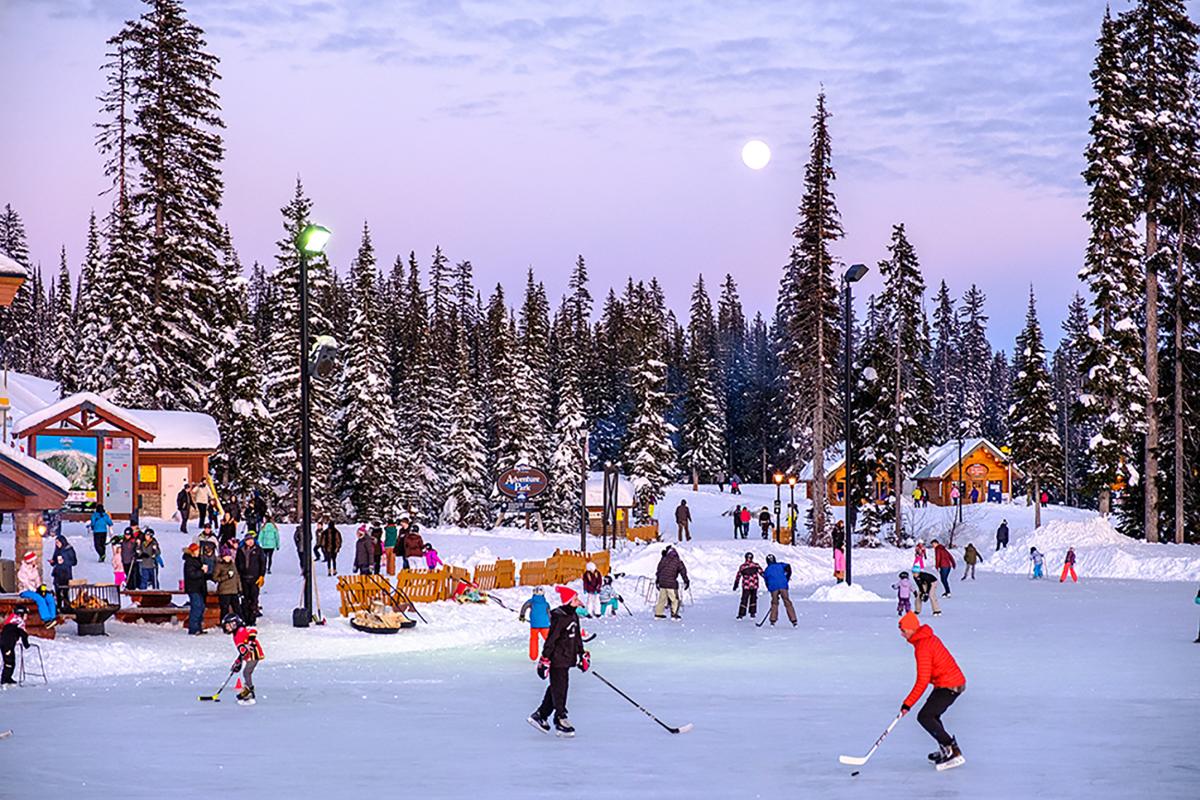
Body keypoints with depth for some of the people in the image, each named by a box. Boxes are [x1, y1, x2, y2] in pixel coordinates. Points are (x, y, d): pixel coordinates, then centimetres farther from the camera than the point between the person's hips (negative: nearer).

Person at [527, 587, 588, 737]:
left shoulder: (574, 615, 9)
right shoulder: (559, 618, -19)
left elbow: (577, 637, 20)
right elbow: (551, 639, -19)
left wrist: (582, 654, 21)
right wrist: (545, 659, -20)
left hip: (567, 659, 9)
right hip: (557, 660, -9)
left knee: (555, 689, 15)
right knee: (559, 690, -3)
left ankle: (540, 715, 25)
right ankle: (561, 721, 3)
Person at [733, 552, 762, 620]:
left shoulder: (742, 566, 2)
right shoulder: (756, 565, -1)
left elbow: (738, 576, 8)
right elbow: (762, 573, -5)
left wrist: (735, 585, 17)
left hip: (746, 586, 0)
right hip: (754, 586, 0)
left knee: (744, 600, 5)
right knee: (753, 599, 17)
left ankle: (741, 614, 0)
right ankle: (752, 613, 18)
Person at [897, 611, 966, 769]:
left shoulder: (922, 648, -20)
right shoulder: (929, 638, 11)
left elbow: (923, 681, -22)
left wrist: (908, 703, -18)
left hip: (948, 686, -10)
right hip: (956, 681, 10)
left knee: (924, 717, -12)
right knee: (931, 715, 20)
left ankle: (954, 753, -15)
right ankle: (946, 750, 24)